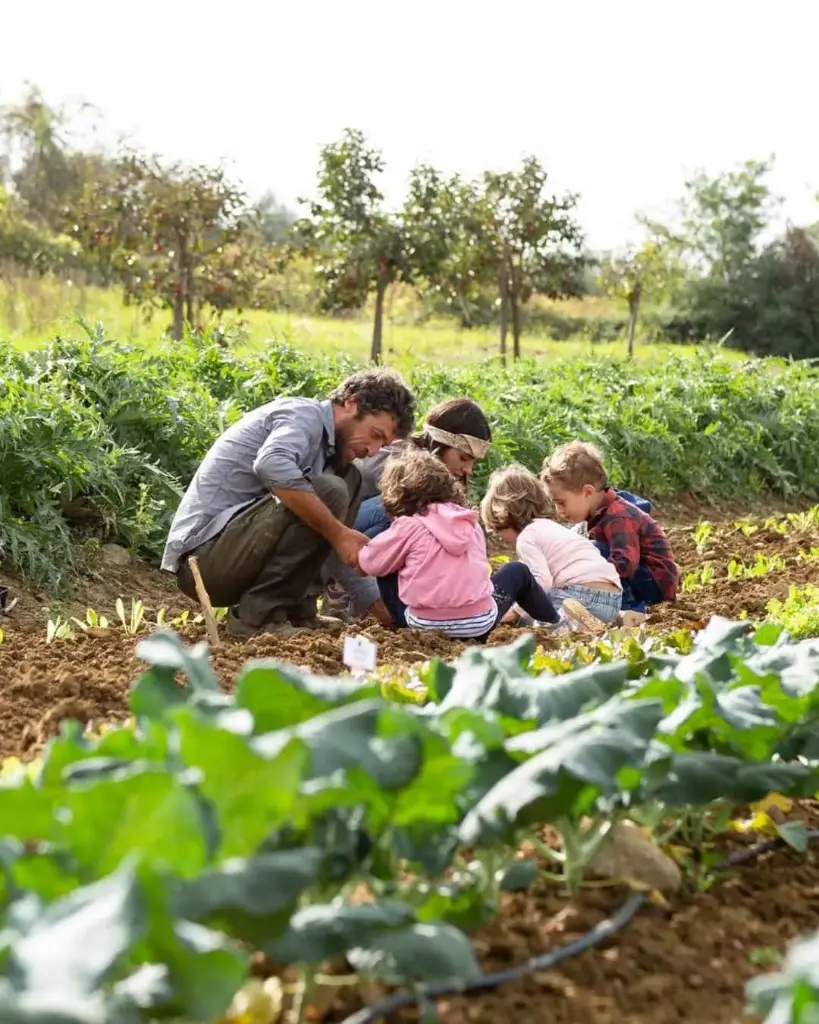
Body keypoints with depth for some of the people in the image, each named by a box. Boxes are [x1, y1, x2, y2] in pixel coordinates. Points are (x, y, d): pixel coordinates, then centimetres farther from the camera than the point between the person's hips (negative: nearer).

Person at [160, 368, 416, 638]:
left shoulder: (329, 451, 17)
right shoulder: (304, 414, -9)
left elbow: (343, 551, 22)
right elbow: (271, 465, -34)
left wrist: (384, 613, 16)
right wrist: (338, 532, -29)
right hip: (202, 556, -9)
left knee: (348, 479, 12)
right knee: (328, 492, -24)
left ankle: (294, 609, 4)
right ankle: (258, 615, -15)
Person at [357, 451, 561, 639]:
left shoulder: (407, 526, -4)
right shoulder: (469, 521, 10)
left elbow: (370, 563, 6)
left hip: (425, 626, -3)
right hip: (479, 623, 3)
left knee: (384, 571, 21)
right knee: (518, 570, 32)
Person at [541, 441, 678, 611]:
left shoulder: (618, 517, -24)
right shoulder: (600, 513, 7)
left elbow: (624, 564, -37)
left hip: (655, 583, -10)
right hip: (639, 575, 10)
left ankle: (628, 605, -20)